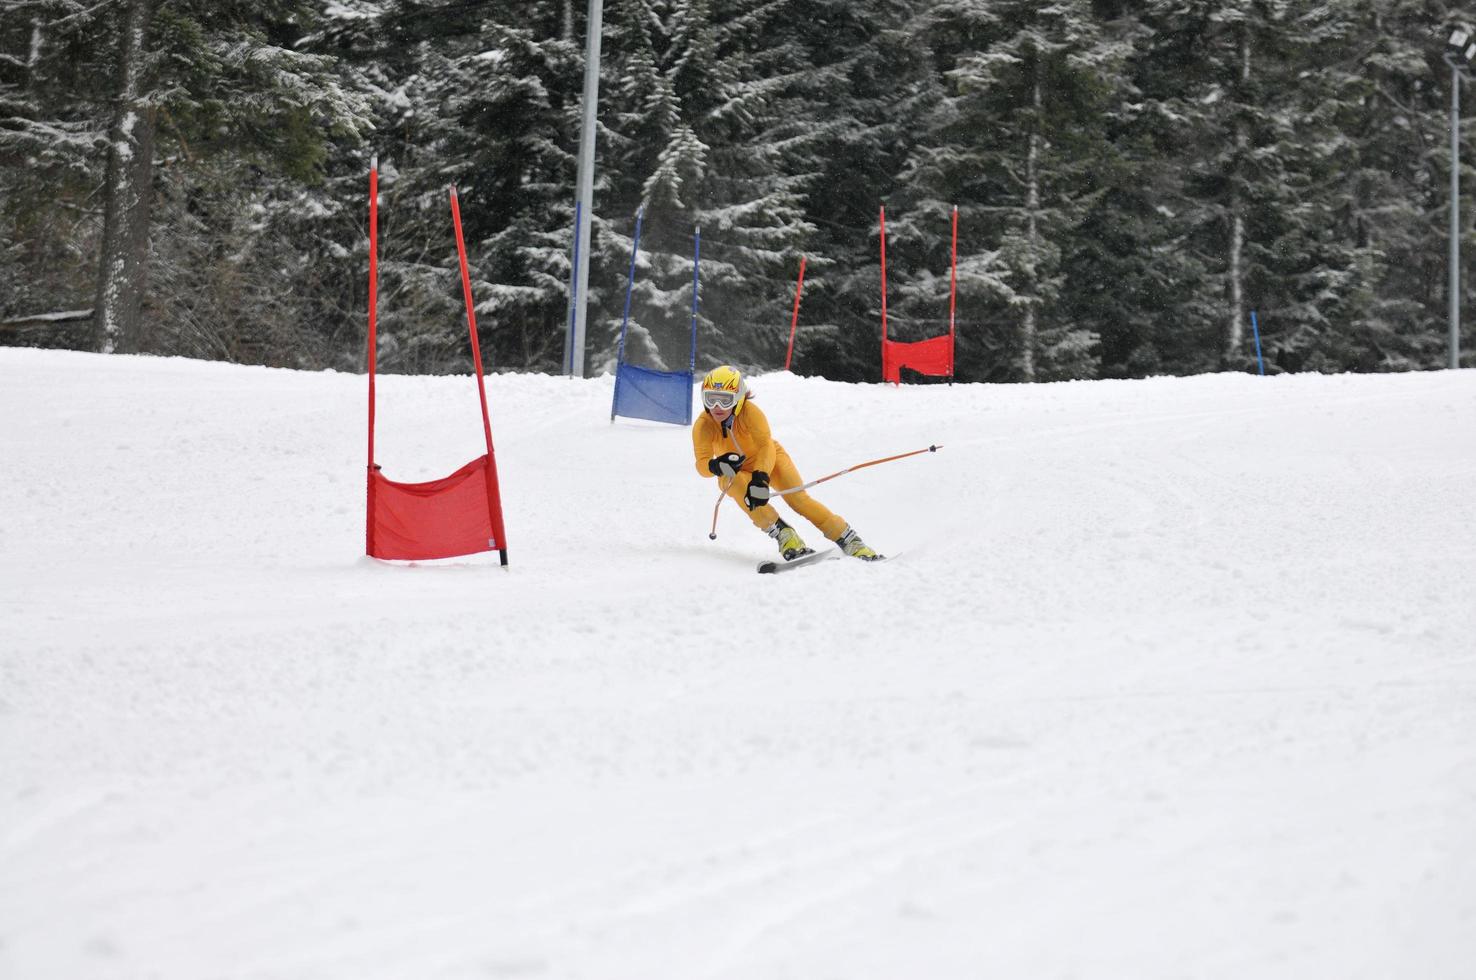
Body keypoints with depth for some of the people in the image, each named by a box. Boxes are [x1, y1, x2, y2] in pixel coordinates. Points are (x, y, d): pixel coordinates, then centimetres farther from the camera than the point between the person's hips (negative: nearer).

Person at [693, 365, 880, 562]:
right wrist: (716, 466, -55)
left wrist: (760, 477, -58)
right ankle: (784, 535, -29)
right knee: (745, 493, -34)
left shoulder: (750, 412, -31)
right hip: (734, 472, 1)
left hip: (768, 458, -1)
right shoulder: (703, 426, -25)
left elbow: (766, 446, -41)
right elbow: (702, 464, -31)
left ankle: (850, 542, -12)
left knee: (798, 498, -19)